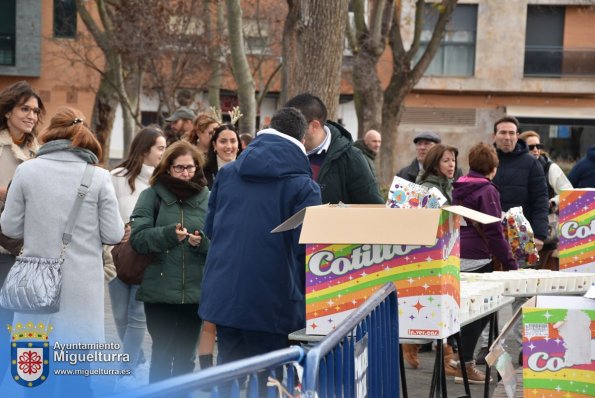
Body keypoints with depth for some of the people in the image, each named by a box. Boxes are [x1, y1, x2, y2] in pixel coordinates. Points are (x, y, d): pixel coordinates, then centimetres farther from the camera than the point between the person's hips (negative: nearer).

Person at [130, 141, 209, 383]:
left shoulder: (207, 198, 8)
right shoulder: (152, 195, 2)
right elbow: (138, 237, -7)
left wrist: (203, 242, -17)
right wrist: (169, 234, -21)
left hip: (195, 291, 2)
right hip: (159, 290, -2)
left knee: (186, 356, 10)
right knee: (162, 354, 0)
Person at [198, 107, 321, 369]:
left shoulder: (226, 173, 8)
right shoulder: (304, 187, -8)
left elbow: (210, 228, 15)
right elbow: (305, 246, -13)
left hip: (222, 296, 5)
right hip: (272, 303, -5)